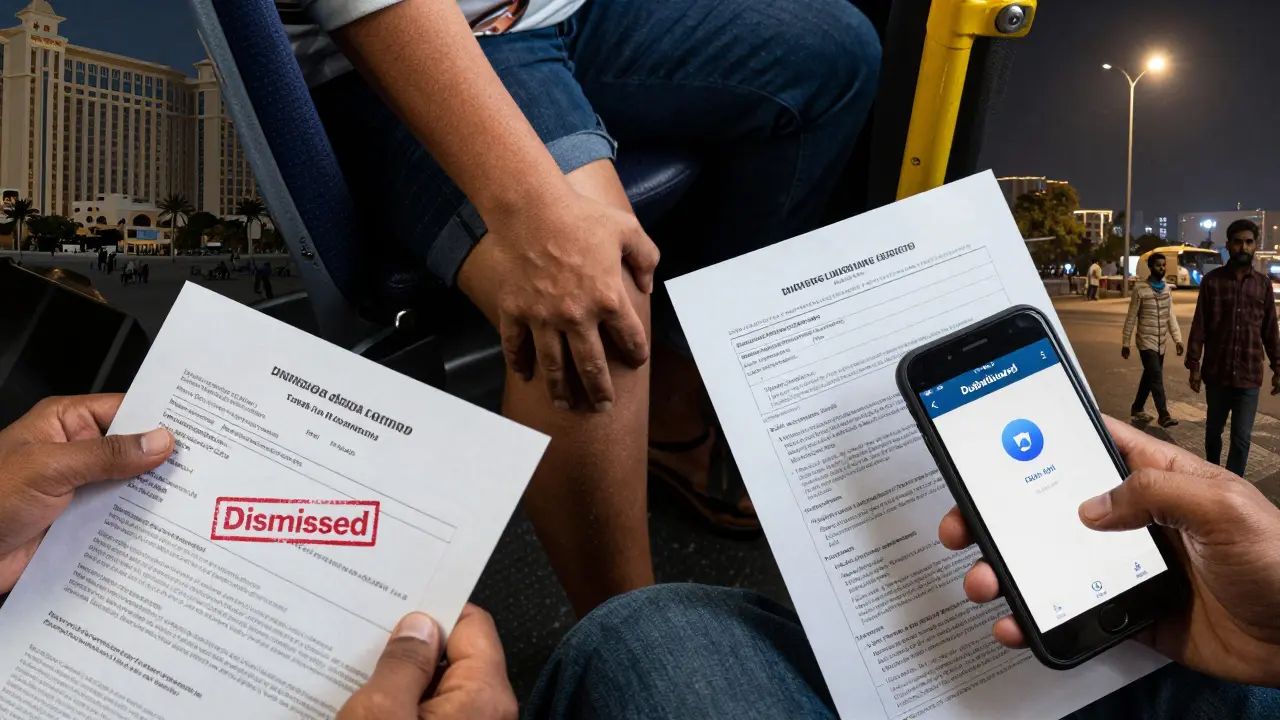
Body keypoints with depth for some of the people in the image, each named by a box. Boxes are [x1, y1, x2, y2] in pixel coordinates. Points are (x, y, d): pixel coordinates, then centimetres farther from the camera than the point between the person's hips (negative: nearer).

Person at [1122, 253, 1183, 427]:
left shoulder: (1167, 289, 9)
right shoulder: (1140, 289, -9)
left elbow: (1171, 316, 10)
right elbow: (1131, 318, -6)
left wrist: (1178, 339, 0)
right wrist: (1125, 343, -5)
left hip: (1161, 342, 6)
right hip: (1146, 341, -6)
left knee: (1149, 376, 14)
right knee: (1156, 377, -13)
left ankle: (1137, 409, 28)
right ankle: (1164, 415, -14)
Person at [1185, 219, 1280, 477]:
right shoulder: (1212, 280, -3)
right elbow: (1199, 326, -2)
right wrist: (1194, 365, -5)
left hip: (1249, 374, 0)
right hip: (1217, 371, 0)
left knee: (1242, 437, -1)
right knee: (1213, 430, 16)